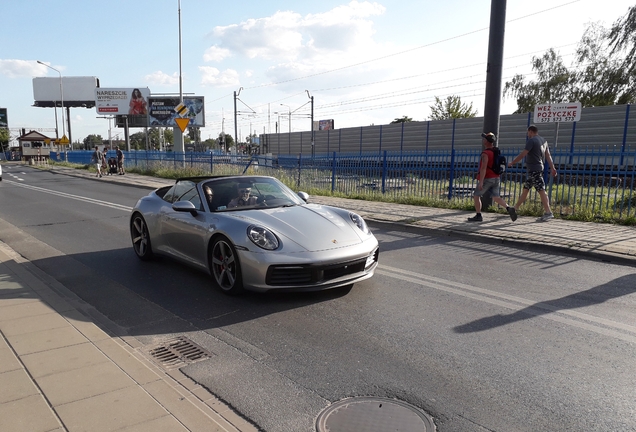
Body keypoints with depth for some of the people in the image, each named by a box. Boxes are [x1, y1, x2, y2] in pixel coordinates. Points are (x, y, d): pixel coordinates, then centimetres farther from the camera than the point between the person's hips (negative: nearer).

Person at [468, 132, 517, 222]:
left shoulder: (485, 153, -18)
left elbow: (483, 168, -25)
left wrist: (481, 182, -29)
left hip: (487, 179, -8)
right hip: (496, 178, 8)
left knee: (476, 196, 6)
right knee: (496, 197, 7)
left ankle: (478, 216, 7)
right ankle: (509, 208, -15)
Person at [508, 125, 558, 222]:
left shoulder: (531, 140, -11)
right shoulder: (543, 140, 16)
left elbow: (523, 154, -15)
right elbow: (548, 155, 14)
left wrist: (511, 163, -7)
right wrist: (552, 168, 13)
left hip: (534, 169, -10)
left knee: (541, 190, -13)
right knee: (525, 189, 15)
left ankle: (548, 213, -16)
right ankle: (515, 208, 23)